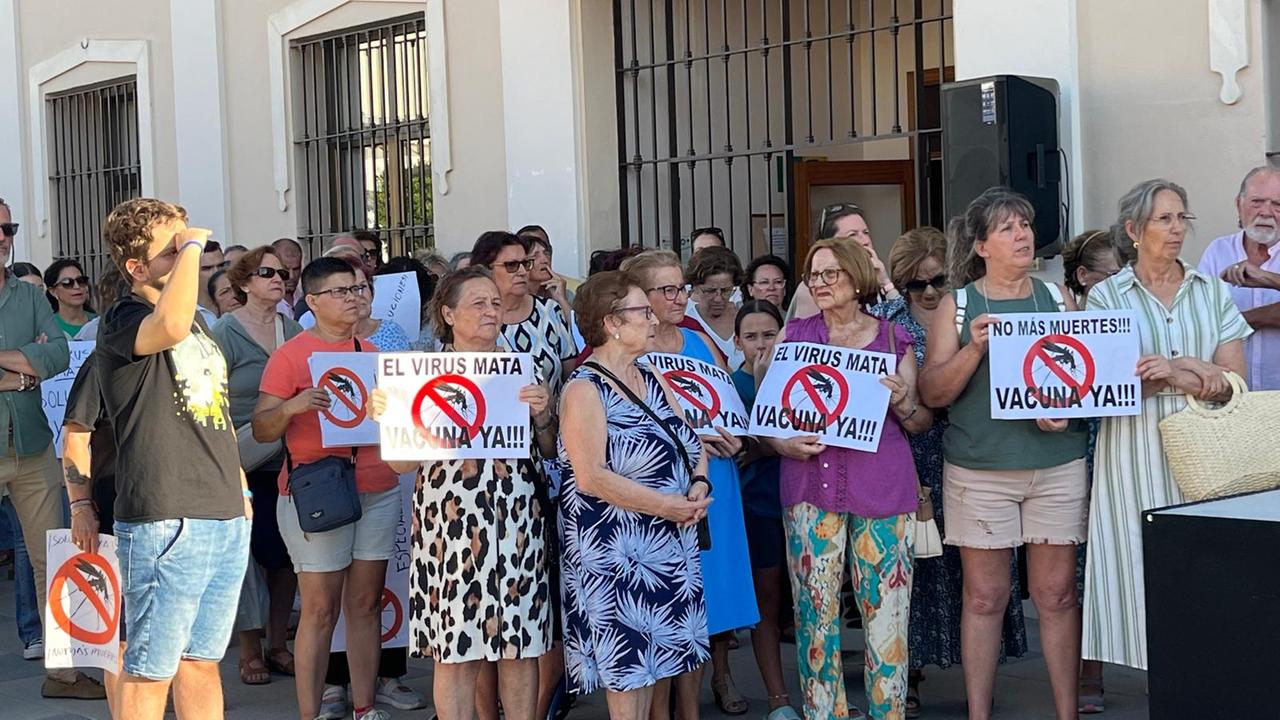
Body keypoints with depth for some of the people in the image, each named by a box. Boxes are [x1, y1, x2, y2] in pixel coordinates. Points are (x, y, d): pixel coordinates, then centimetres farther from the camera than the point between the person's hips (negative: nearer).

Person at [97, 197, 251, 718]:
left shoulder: (198, 322, 17)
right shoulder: (123, 322, -9)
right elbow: (172, 325, -34)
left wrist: (237, 485, 19)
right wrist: (192, 248, -20)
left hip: (226, 519, 8)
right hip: (166, 523, -8)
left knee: (203, 662, 15)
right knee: (151, 670, 0)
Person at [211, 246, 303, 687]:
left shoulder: (293, 330, 8)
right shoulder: (225, 334, -6)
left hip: (288, 461, 5)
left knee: (286, 552, 8)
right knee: (249, 551, -1)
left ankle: (278, 644, 22)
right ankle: (249, 650, 13)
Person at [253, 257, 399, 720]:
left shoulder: (370, 352, 15)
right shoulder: (290, 356, -2)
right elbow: (262, 430, -6)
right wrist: (291, 407, -24)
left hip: (377, 491, 5)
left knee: (366, 603, 6)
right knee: (321, 609, -5)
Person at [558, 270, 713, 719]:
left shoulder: (651, 379, 11)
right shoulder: (585, 389, -13)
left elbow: (692, 445, 13)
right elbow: (591, 478, -22)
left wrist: (699, 486, -8)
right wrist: (665, 505, -19)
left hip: (669, 543, 8)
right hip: (616, 547, -7)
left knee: (653, 654, 12)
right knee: (627, 664, -3)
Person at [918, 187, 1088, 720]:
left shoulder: (1058, 298, 10)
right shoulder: (957, 306, 4)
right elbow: (931, 393, -1)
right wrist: (975, 348, -16)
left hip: (1058, 464, 2)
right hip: (980, 469, -1)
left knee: (1057, 593, 4)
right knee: (984, 597, 3)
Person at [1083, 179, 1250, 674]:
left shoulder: (1213, 292, 11)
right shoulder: (1106, 296, 4)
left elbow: (1234, 380, 4)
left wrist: (1179, 366, -14)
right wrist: (1191, 378, -13)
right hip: (1136, 452, -2)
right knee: (1147, 570, -4)